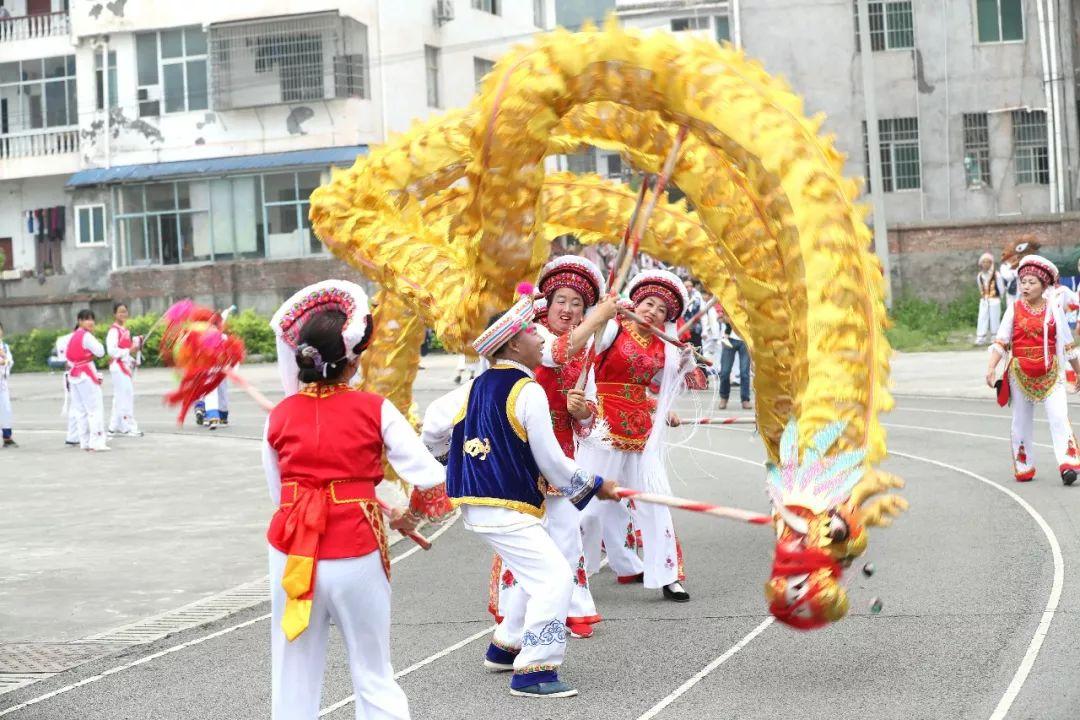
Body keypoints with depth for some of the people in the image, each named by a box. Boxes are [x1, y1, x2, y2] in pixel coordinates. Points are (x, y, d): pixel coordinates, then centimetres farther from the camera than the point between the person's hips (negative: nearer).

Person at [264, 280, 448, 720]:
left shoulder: (279, 416, 3)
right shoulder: (374, 410, -5)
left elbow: (279, 494, 7)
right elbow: (431, 480, -9)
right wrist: (407, 516, 12)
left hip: (293, 555, 2)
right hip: (356, 559, -2)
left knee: (293, 684, 10)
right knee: (374, 677, 12)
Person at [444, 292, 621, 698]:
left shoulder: (479, 386, 11)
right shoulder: (528, 391, -14)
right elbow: (551, 459, -12)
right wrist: (595, 485, 1)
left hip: (477, 502, 10)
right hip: (505, 508, -10)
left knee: (540, 576, 22)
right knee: (554, 577, -11)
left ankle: (504, 648, 31)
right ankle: (533, 672, -15)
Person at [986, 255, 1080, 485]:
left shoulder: (1054, 309, 1)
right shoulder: (1014, 310, 0)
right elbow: (1000, 342, -4)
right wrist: (991, 368, -17)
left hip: (1051, 375, -1)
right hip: (1020, 375, 1)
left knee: (1059, 418, -14)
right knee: (1021, 421, 10)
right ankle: (1024, 467, 23)